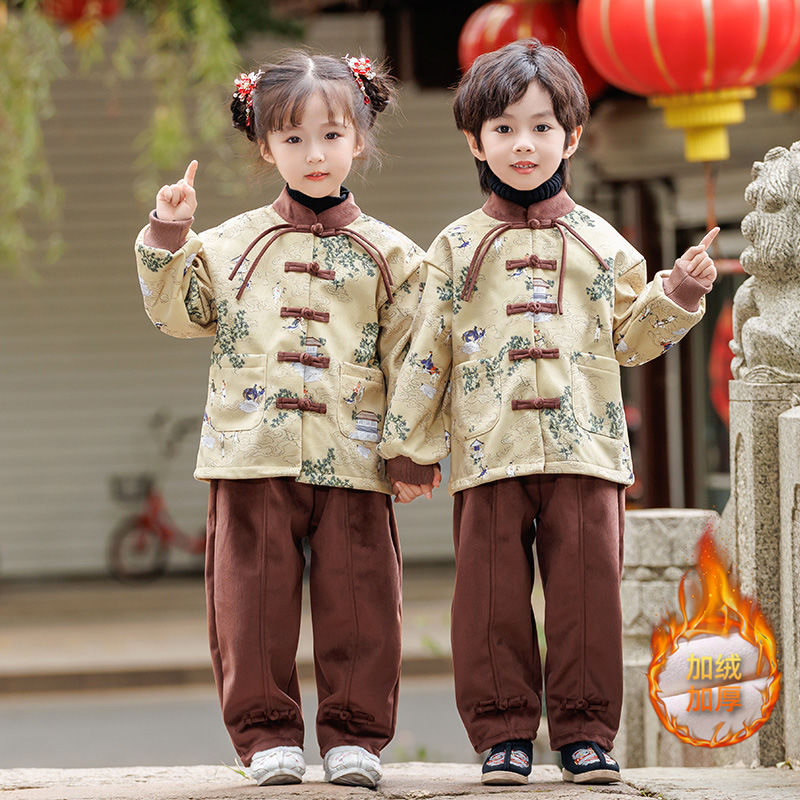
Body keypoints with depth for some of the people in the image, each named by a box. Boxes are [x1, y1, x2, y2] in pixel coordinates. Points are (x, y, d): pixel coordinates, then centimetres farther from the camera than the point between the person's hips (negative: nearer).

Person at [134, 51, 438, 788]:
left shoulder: (388, 255, 7)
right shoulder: (233, 244, 10)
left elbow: (411, 358, 7)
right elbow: (177, 310, 10)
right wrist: (167, 236, -2)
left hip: (352, 458, -1)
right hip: (253, 453, 1)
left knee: (358, 602, 1)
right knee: (254, 600, 1)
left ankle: (355, 734, 11)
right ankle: (268, 734, 10)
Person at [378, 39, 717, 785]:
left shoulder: (600, 244, 11)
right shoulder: (457, 248, 8)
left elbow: (628, 338, 17)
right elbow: (427, 353, 10)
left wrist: (678, 296, 2)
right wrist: (408, 448, 8)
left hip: (584, 447, 0)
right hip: (489, 452, 0)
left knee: (587, 590, -1)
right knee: (492, 596, 0)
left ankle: (584, 731, 6)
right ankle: (502, 730, 8)